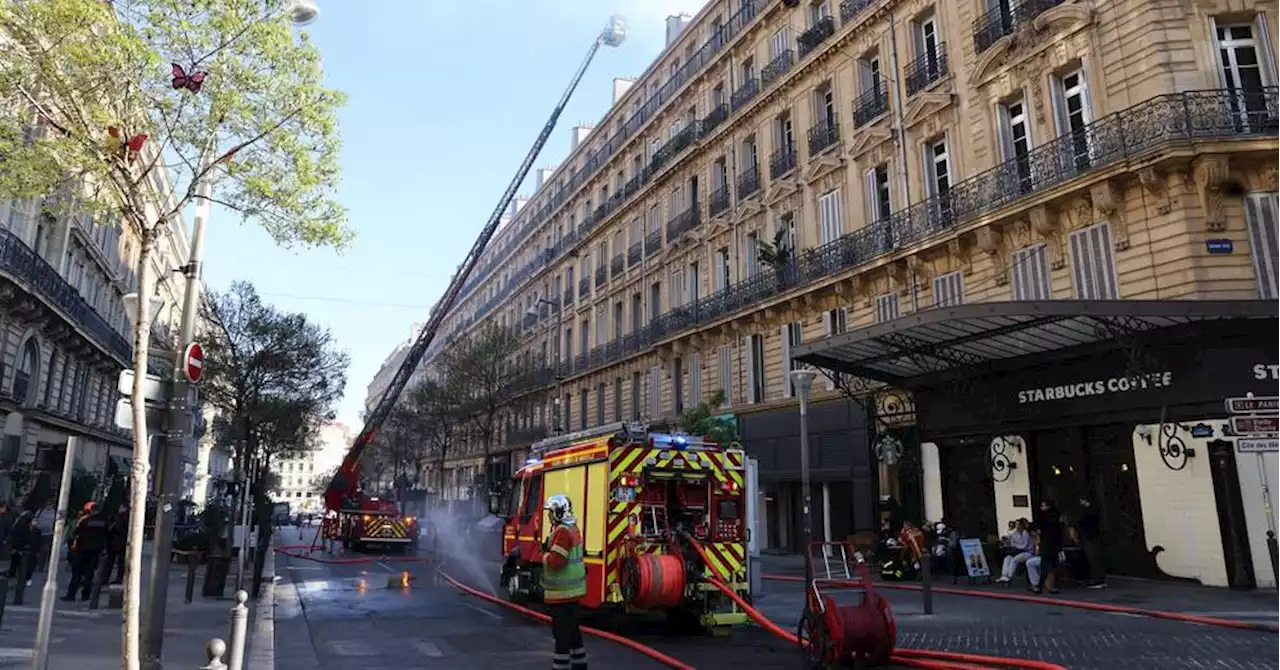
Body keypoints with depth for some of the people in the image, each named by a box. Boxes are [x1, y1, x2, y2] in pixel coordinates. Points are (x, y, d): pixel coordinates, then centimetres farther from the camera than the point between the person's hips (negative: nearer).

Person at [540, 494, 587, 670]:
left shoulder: (562, 531, -21)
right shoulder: (572, 528, 11)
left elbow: (556, 561, -26)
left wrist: (545, 554, -8)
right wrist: (549, 548, 8)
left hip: (562, 591, -10)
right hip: (571, 589, 10)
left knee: (562, 631, -3)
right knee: (572, 629, 18)